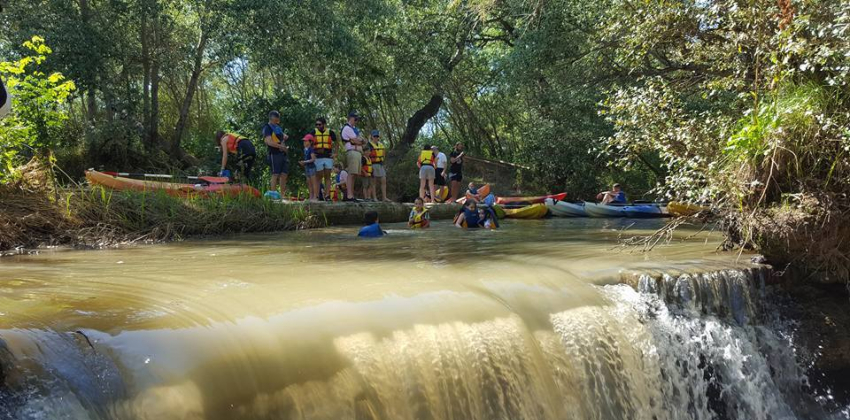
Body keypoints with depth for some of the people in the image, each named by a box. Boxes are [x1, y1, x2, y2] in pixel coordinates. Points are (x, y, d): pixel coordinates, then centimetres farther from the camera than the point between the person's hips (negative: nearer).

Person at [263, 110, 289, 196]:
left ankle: (283, 195, 11)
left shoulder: (278, 127, 21)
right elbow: (269, 142, -17)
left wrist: (285, 136, 8)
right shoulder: (267, 128, -4)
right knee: (275, 174, -8)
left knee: (284, 174, 6)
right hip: (274, 154, -8)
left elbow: (284, 136, 33)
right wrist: (281, 146, -22)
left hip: (283, 153, 8)